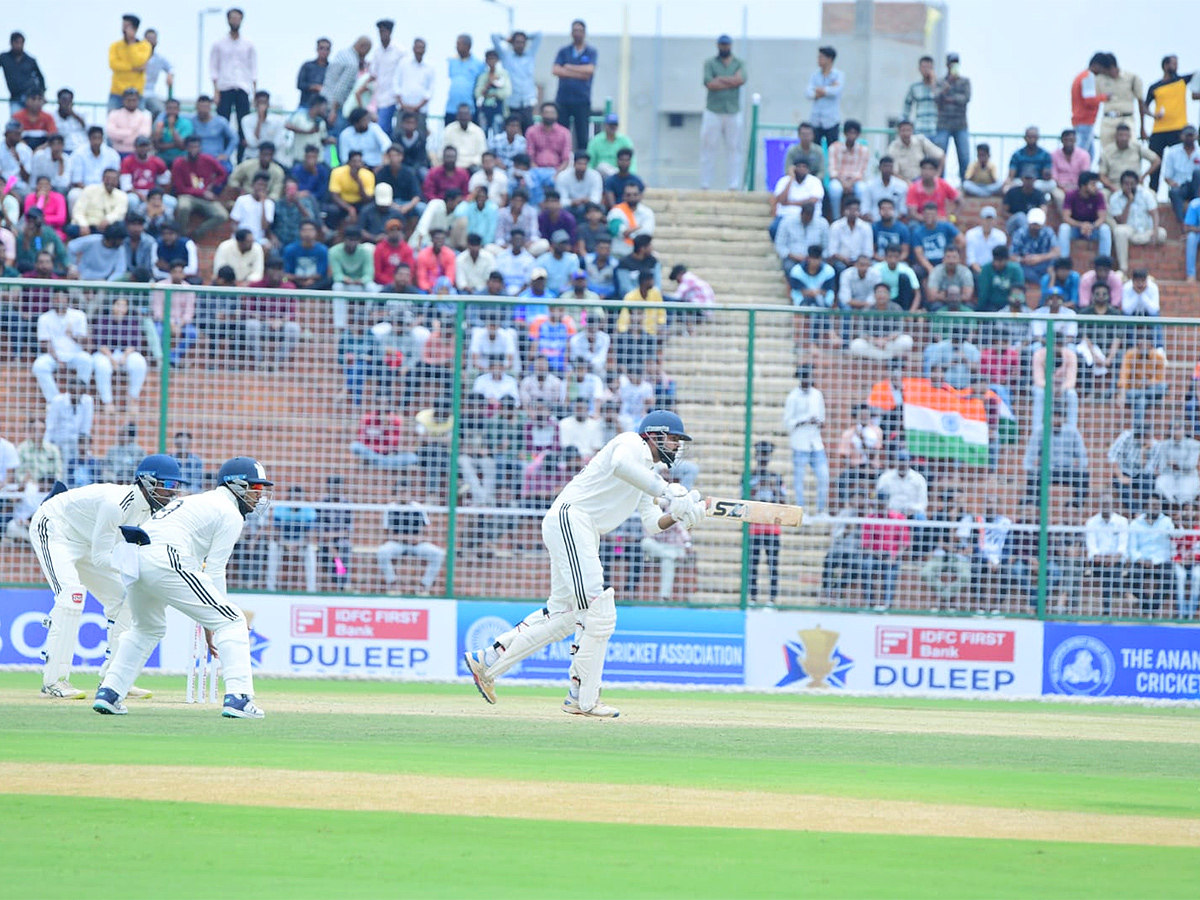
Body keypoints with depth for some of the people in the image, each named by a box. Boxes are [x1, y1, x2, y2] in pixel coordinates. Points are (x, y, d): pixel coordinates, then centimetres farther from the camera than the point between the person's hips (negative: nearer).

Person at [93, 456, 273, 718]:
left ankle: (109, 693, 23)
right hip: (165, 561, -9)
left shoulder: (196, 501, 33)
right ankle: (237, 697, -14)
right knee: (232, 621, -2)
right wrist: (212, 623, 1)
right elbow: (214, 571, -1)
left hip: (133, 560, 9)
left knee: (148, 628, 32)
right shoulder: (230, 514, 6)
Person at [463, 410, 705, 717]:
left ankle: (487, 661, 17)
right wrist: (666, 493, -30)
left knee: (563, 616, 12)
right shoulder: (632, 444, -4)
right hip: (570, 517, -11)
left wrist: (678, 514, -1)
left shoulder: (647, 473, 25)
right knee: (598, 611, -15)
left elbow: (652, 525, 19)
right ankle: (583, 699, -13)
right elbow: (621, 465, -29)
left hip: (586, 536, 11)